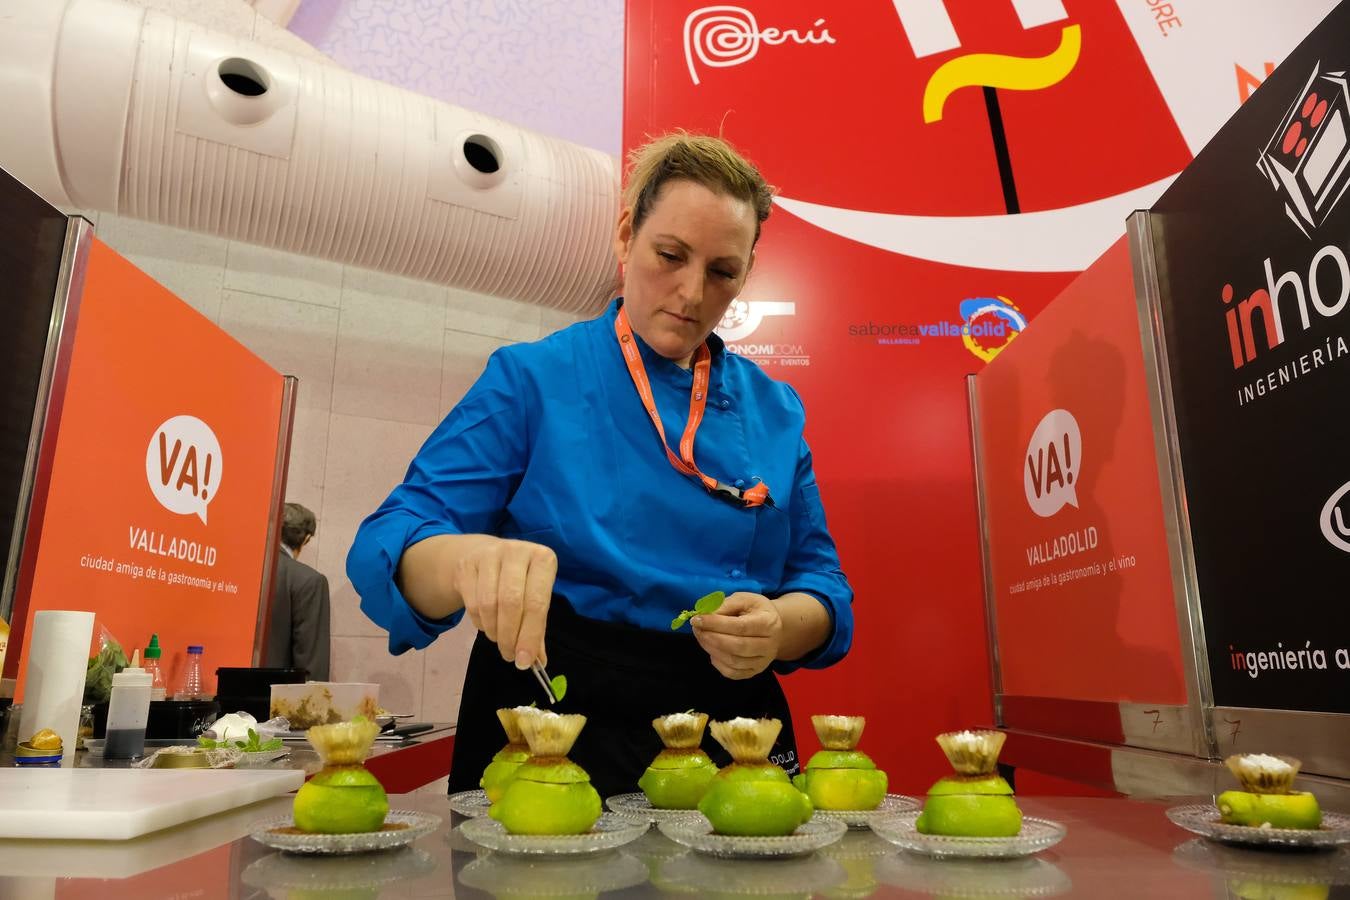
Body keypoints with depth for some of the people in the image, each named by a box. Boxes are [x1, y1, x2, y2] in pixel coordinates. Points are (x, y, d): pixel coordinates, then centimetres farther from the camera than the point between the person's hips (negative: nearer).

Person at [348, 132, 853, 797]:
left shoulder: (774, 411, 7)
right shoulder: (531, 380, -2)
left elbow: (820, 582, 8)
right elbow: (388, 550, -10)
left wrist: (781, 627, -14)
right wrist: (468, 558, -32)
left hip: (730, 745, 3)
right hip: (551, 737, -2)